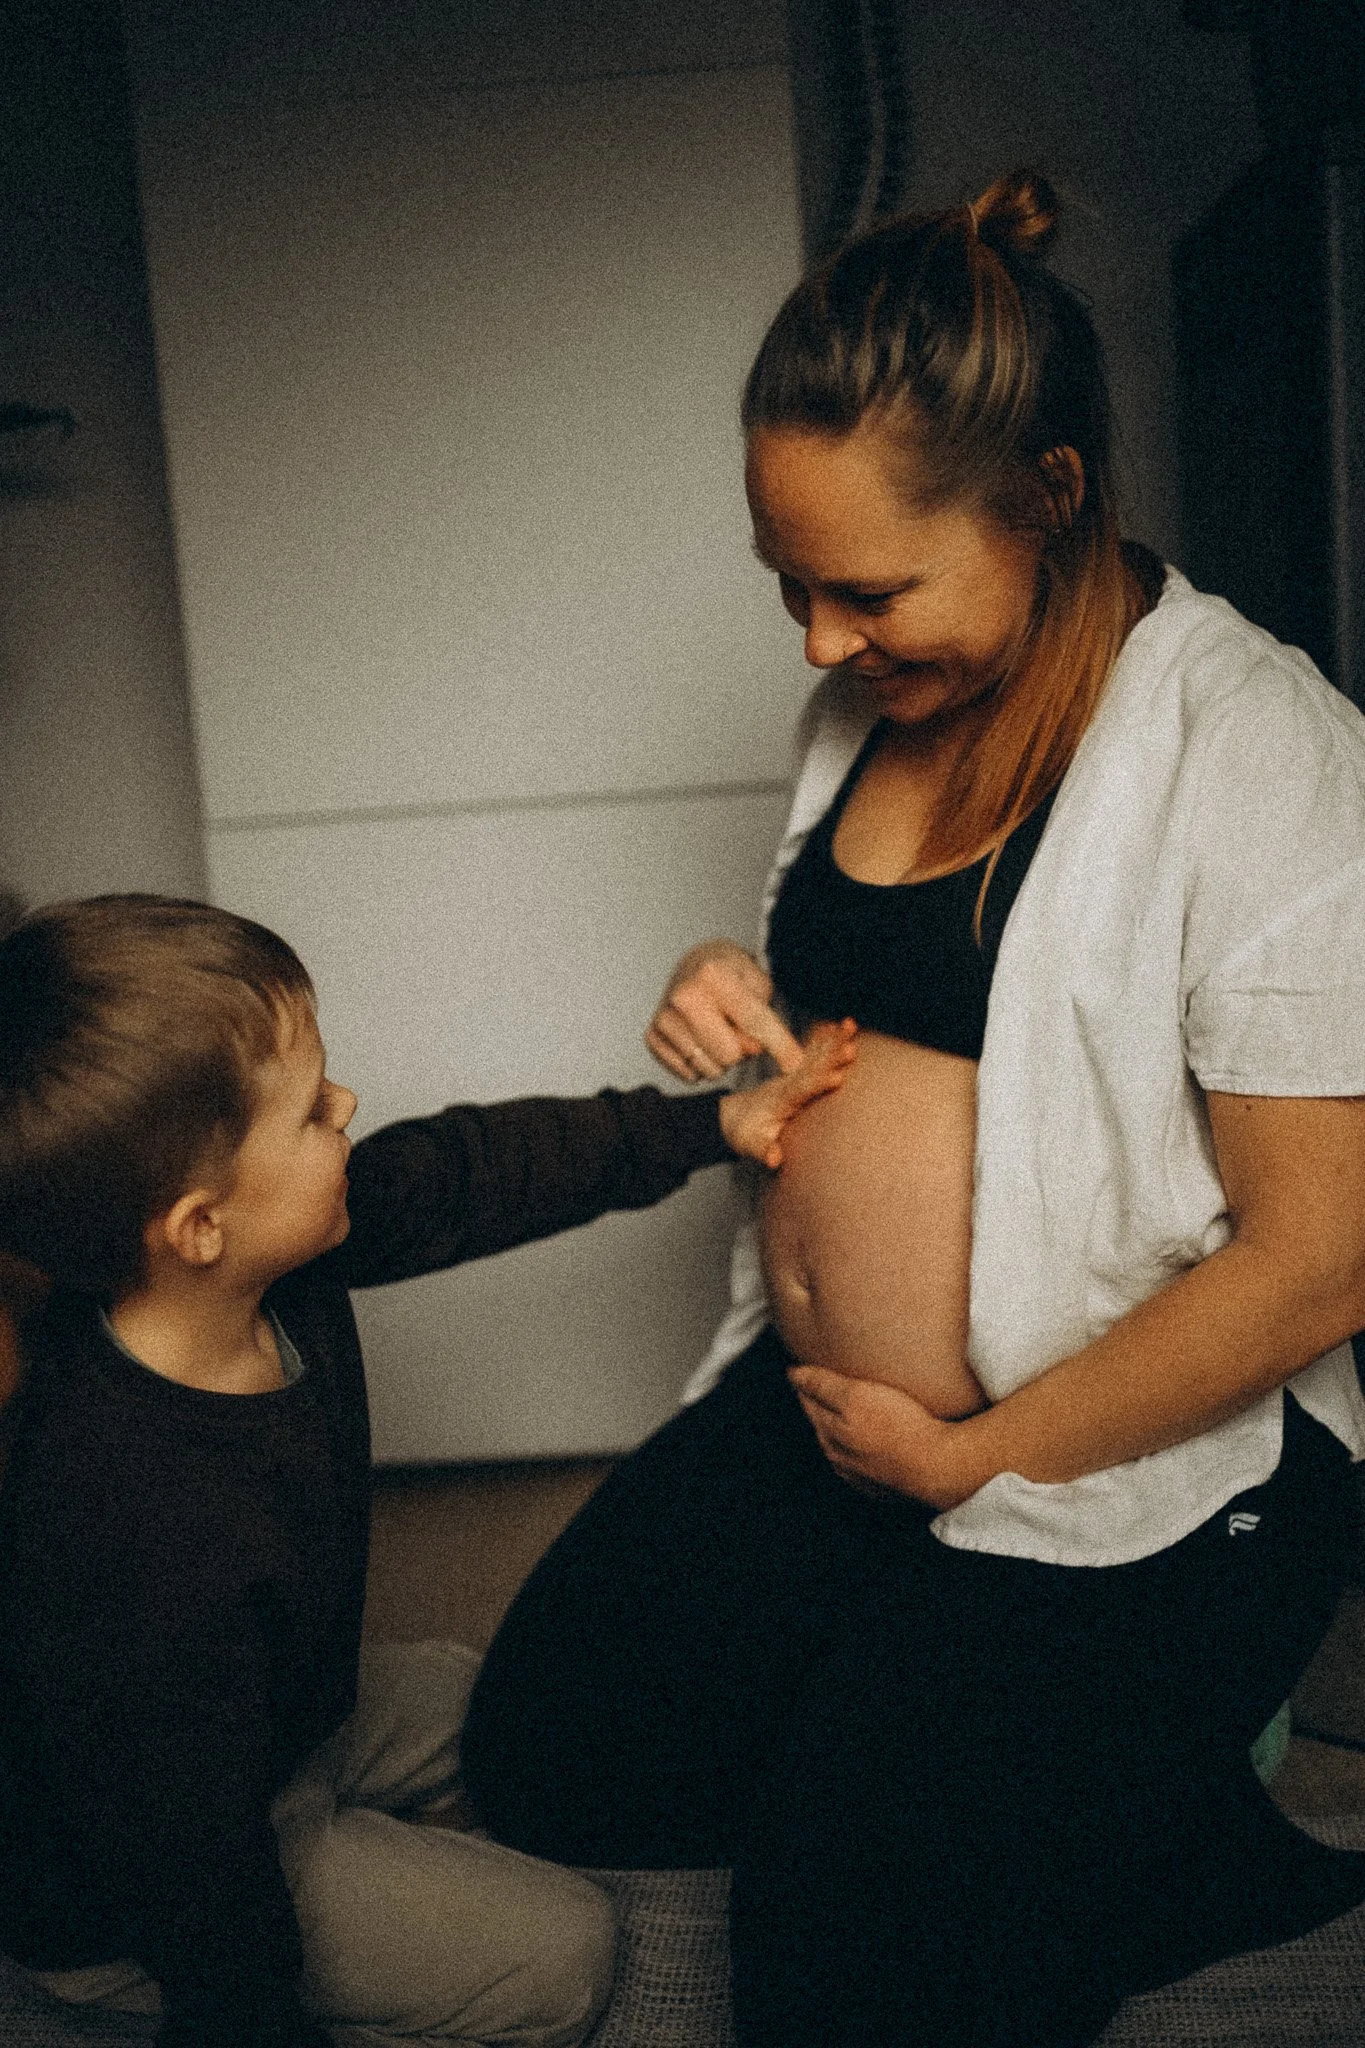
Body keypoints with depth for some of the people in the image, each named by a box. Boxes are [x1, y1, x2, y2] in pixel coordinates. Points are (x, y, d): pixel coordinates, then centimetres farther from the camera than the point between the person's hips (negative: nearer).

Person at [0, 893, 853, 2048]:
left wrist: (712, 1125, -5)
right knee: (559, 1954, -2)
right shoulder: (158, 1554, -44)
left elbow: (467, 1172, -7)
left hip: (283, 1720, 8)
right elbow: (202, 1878, -31)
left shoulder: (283, 1260, -22)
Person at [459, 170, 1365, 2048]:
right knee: (548, 1756, 7)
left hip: (1131, 1465, -7)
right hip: (824, 1396, 8)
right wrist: (744, 1010, -5)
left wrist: (973, 1460, -13)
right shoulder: (875, 699, 4)